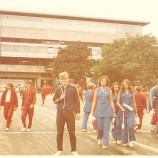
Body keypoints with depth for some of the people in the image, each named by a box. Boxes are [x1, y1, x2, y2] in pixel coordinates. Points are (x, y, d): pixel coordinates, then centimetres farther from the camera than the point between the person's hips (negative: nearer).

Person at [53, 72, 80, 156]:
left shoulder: (73, 88, 0)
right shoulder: (58, 89, 7)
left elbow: (77, 101, 3)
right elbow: (54, 100, 13)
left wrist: (78, 112, 0)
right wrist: (60, 98, -7)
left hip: (69, 113, -2)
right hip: (60, 113, 2)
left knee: (72, 132, 3)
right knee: (59, 132, 9)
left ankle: (73, 151, 16)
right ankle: (59, 150, 22)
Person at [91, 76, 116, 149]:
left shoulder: (109, 91, 7)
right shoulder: (97, 90, 8)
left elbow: (111, 101, 9)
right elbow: (94, 101, 9)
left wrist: (114, 111, 5)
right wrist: (92, 111, 4)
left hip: (107, 110, 0)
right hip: (99, 110, 1)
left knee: (106, 128, -4)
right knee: (99, 127, 2)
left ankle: (105, 143, 3)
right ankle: (99, 138, 33)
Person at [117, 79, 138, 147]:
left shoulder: (131, 92, 10)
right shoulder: (121, 92, 7)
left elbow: (134, 102, 16)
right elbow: (118, 102, 8)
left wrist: (136, 111, 17)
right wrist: (121, 107, -10)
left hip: (130, 111, 0)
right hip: (123, 111, 0)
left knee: (130, 125, -13)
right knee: (124, 126, 2)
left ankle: (131, 140, 3)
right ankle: (124, 141, 13)